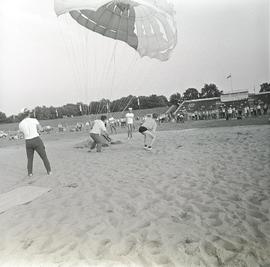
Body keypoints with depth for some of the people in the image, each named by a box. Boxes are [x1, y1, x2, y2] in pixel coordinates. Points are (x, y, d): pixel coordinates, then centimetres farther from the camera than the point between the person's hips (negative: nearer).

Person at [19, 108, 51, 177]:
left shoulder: (20, 124, 2)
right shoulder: (34, 120, -5)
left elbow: (24, 134, 16)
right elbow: (41, 129, 7)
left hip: (28, 142, 2)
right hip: (37, 141, -2)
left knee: (30, 158, 22)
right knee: (44, 156, 11)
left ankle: (30, 173, 16)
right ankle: (49, 171, 9)